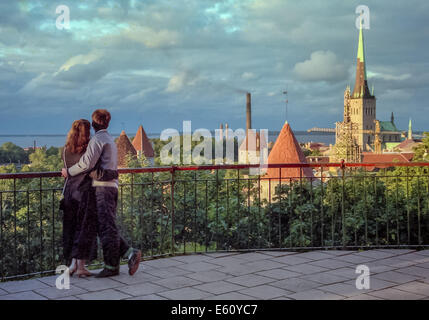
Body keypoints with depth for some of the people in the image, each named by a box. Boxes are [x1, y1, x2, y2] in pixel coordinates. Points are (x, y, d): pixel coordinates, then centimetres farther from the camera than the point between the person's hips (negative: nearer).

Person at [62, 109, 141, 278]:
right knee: (107, 227, 11)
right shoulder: (110, 140, 23)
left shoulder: (98, 139, -8)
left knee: (106, 227, -6)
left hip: (102, 187, -9)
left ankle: (111, 266, -3)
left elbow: (87, 163, -17)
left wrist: (69, 172, -3)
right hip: (111, 186, 9)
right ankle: (130, 253, 3)